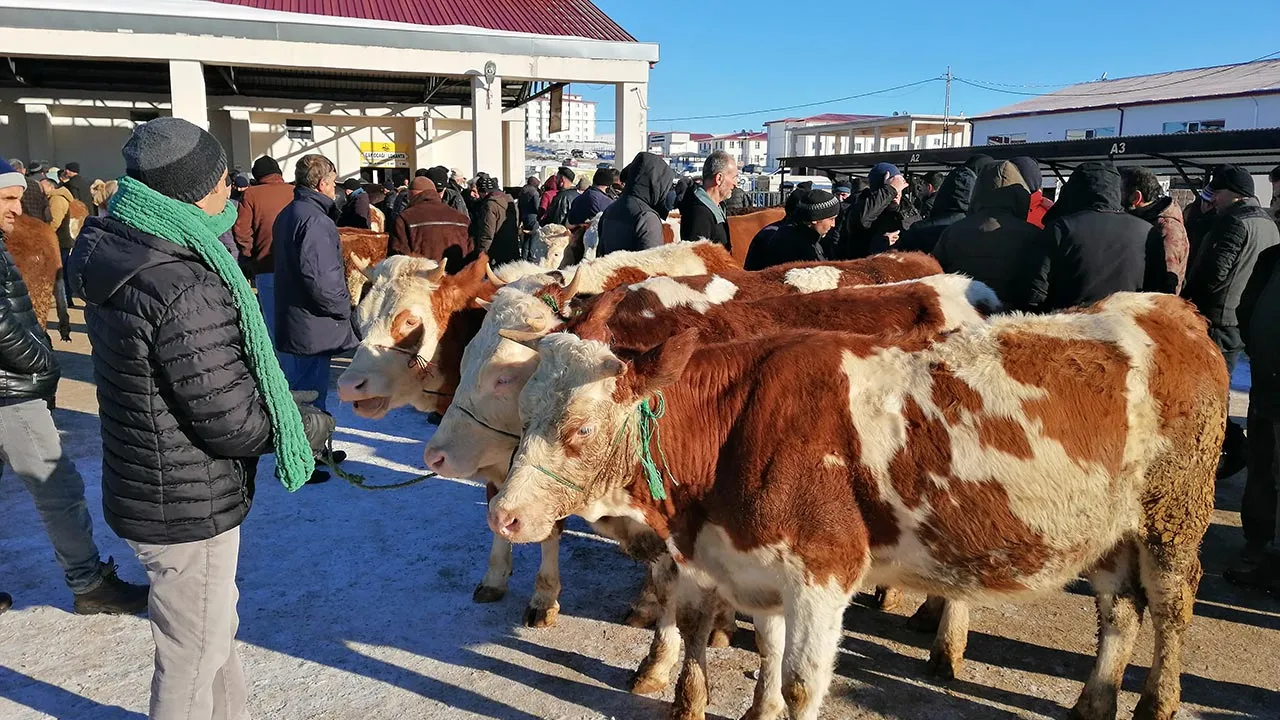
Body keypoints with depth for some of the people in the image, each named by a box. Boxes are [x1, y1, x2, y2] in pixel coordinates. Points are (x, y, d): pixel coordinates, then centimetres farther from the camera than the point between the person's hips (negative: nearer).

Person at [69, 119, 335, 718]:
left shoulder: (120, 258, 2)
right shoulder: (185, 290, -29)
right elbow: (229, 421, -25)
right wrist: (310, 426, -9)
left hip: (143, 485, 10)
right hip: (188, 509, -10)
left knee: (214, 630, 28)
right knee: (193, 657, 12)